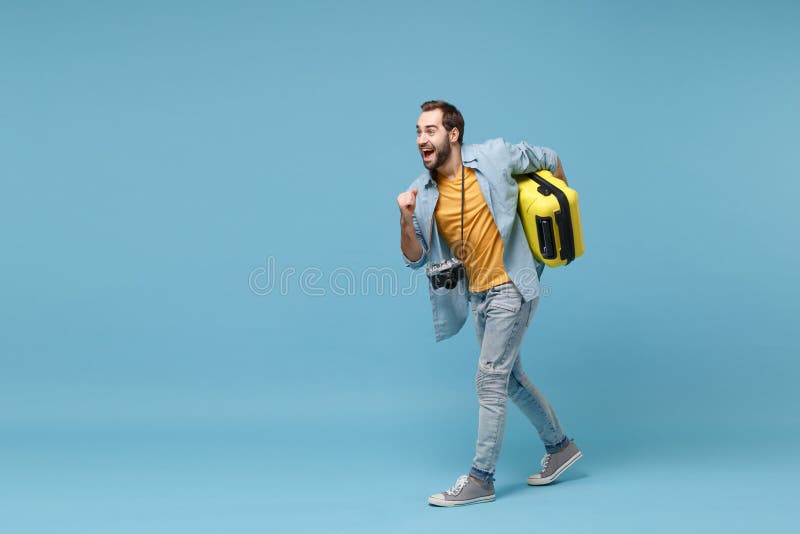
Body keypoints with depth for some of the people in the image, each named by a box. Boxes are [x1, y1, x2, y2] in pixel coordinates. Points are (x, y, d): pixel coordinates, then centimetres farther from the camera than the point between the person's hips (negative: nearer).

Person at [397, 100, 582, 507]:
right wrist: (407, 219, -20)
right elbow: (415, 258, -3)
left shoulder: (494, 157, -10)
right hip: (478, 295, 6)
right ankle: (559, 447, 36)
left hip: (510, 287, -6)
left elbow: (549, 160, 8)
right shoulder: (423, 192, -1)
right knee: (511, 379, 17)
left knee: (490, 379, -7)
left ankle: (480, 479, 2)